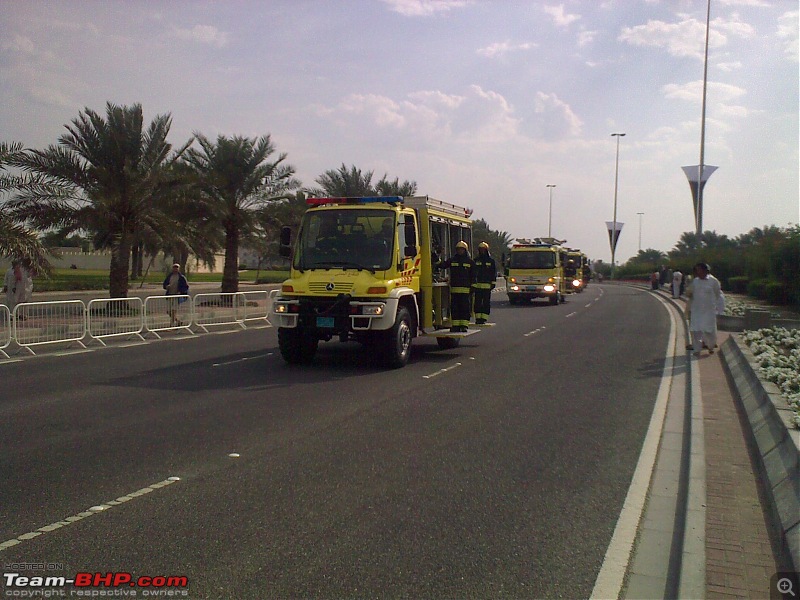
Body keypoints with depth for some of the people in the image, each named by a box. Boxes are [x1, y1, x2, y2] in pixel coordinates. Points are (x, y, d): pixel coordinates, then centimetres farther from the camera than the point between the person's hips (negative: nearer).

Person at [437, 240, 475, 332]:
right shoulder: (452, 260, 12)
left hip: (465, 288, -2)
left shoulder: (470, 261, 8)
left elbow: (473, 276, 9)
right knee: (454, 308, 1)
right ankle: (455, 326, 5)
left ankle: (464, 326, 1)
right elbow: (442, 265, 7)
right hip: (454, 288, 2)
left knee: (464, 307, -3)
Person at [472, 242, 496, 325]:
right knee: (477, 302, 0)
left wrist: (493, 283, 1)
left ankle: (484, 318, 2)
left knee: (486, 302, -1)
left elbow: (494, 273, 8)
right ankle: (478, 318, 5)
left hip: (487, 285, -1)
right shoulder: (476, 260, 10)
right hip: (477, 285, 1)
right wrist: (473, 284, 5)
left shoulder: (491, 261, 7)